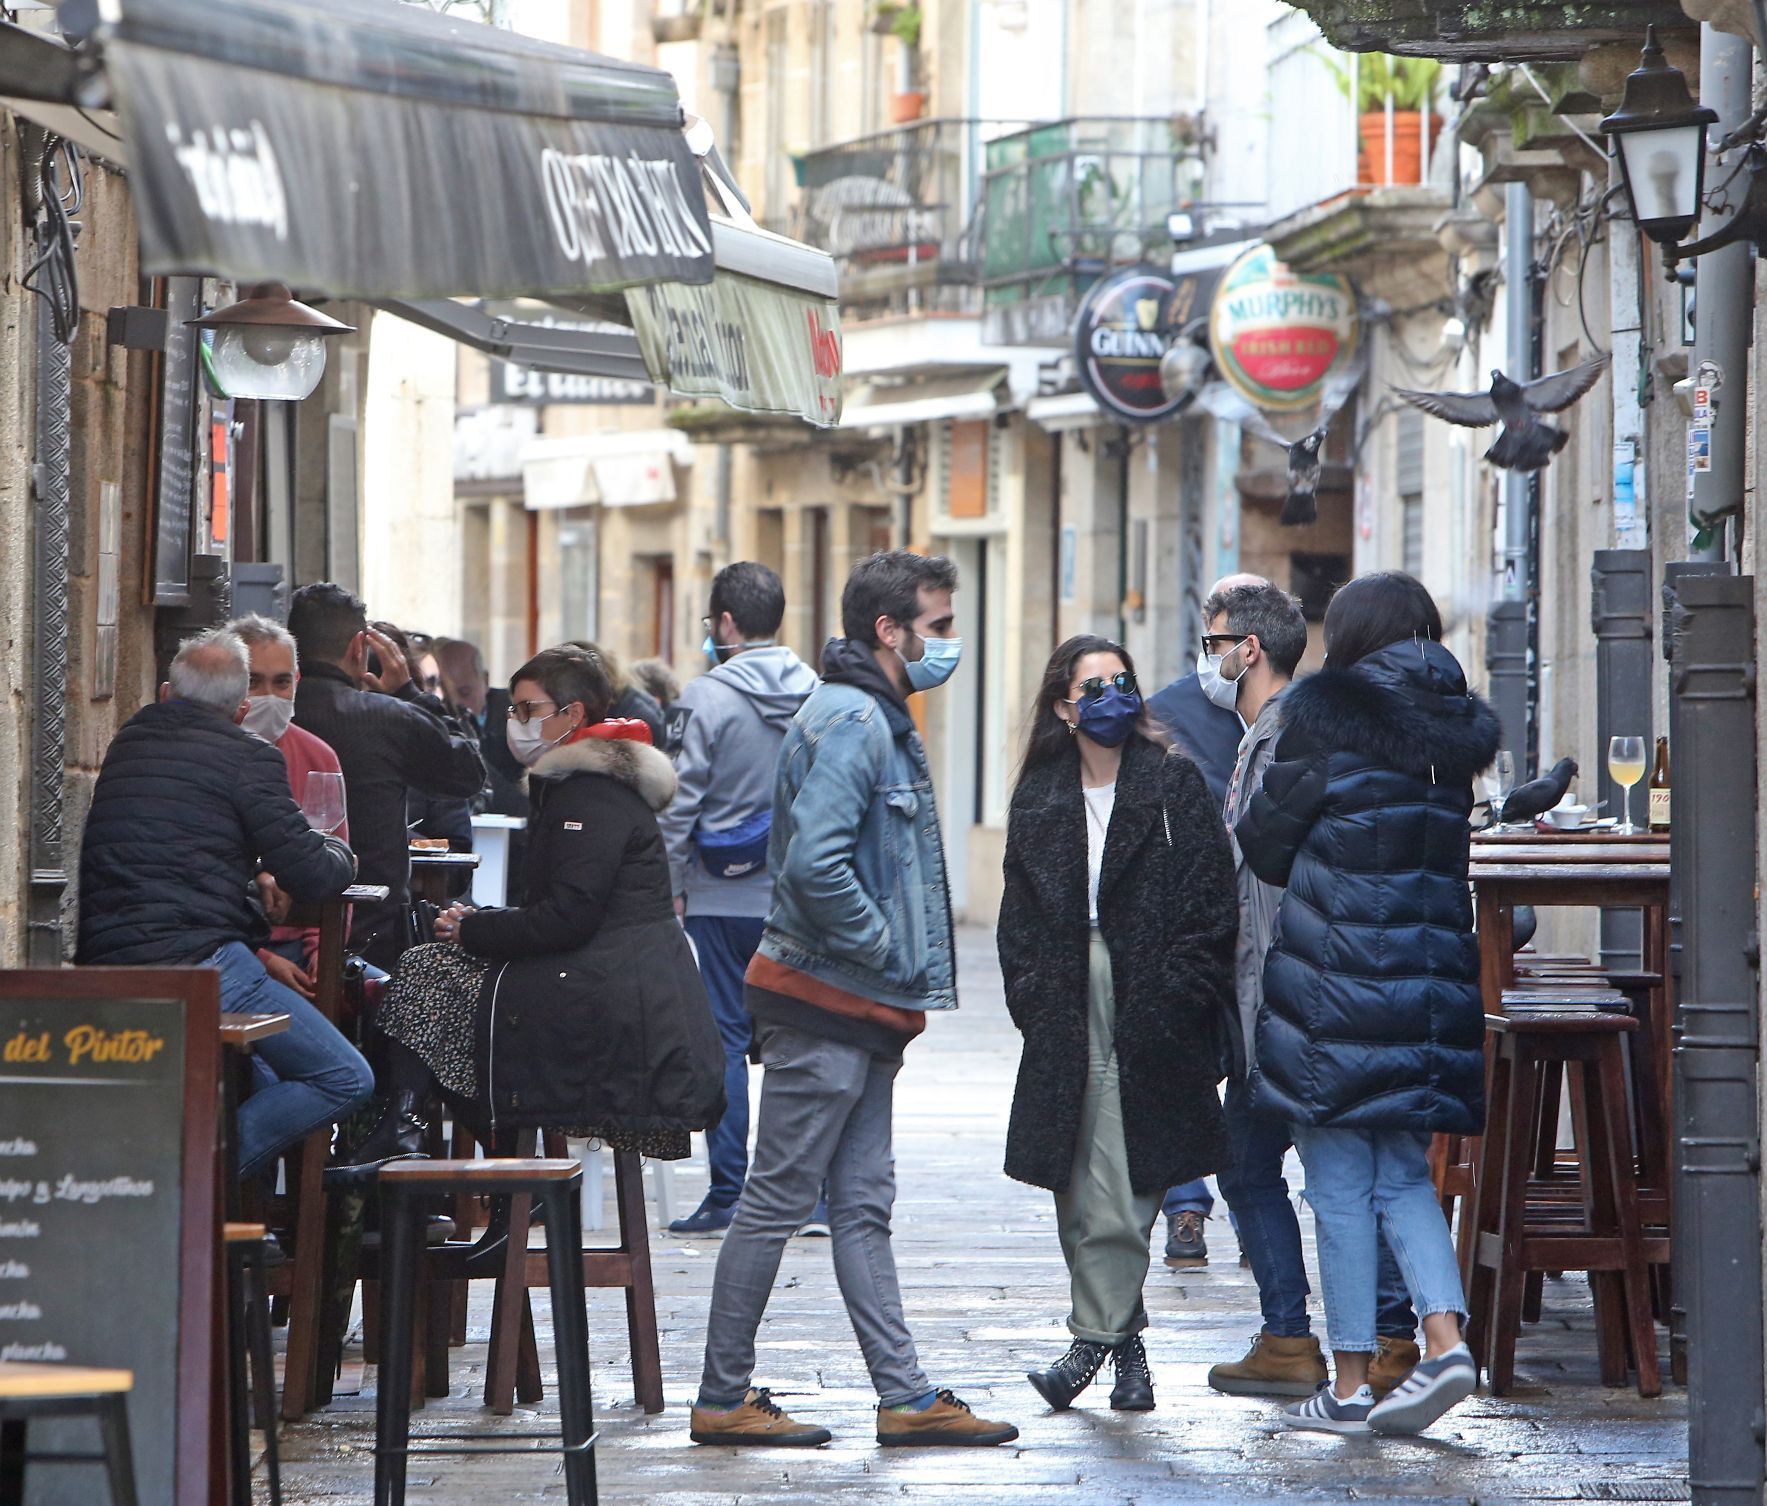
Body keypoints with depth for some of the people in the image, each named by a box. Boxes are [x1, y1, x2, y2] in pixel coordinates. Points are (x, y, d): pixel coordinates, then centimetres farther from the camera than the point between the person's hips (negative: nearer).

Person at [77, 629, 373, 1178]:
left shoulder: (124, 746, 19)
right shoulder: (247, 757, -1)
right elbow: (312, 878, -3)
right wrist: (341, 855, 20)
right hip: (198, 957, -7)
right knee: (345, 1080, 1)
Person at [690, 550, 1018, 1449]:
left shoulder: (878, 719, 18)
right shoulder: (849, 721, -16)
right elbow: (814, 864, -27)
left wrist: (900, 980, 14)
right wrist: (885, 953, -16)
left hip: (861, 1011, 10)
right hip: (828, 1005, -10)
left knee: (863, 1205, 10)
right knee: (779, 1201, -4)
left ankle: (906, 1397, 12)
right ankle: (722, 1399, 2)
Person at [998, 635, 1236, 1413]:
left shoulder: (1173, 784, 1)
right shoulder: (1040, 797, 13)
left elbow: (1210, 899, -3)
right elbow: (1020, 910, 15)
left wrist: (1178, 993, -11)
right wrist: (1030, 994, 2)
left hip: (1149, 1006, -4)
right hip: (1065, 1010, 4)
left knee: (1120, 1190, -7)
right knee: (1079, 1188, 2)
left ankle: (1096, 1336, -4)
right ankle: (1125, 1346, 11)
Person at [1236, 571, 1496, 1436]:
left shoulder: (1324, 717, -7)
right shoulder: (1462, 730, 8)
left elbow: (1263, 845, -1)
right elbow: (1469, 849, 13)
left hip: (1336, 979, -5)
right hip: (1433, 987, 5)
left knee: (1340, 1184, 3)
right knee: (1404, 1176, 15)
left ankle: (1351, 1383, 5)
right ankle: (1445, 1338, -5)